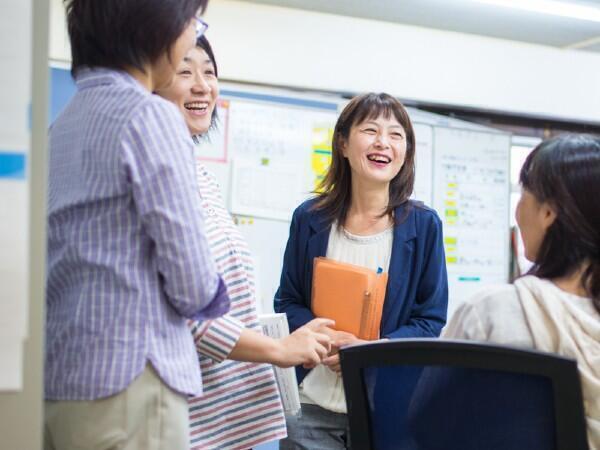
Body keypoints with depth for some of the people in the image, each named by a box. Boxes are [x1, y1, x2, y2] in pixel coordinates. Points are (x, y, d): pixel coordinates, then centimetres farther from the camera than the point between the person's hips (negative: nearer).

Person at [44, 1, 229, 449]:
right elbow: (192, 282, -14)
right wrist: (209, 296, 8)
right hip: (125, 382, -8)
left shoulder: (63, 123, 11)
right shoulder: (151, 116, -13)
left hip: (58, 378, 8)